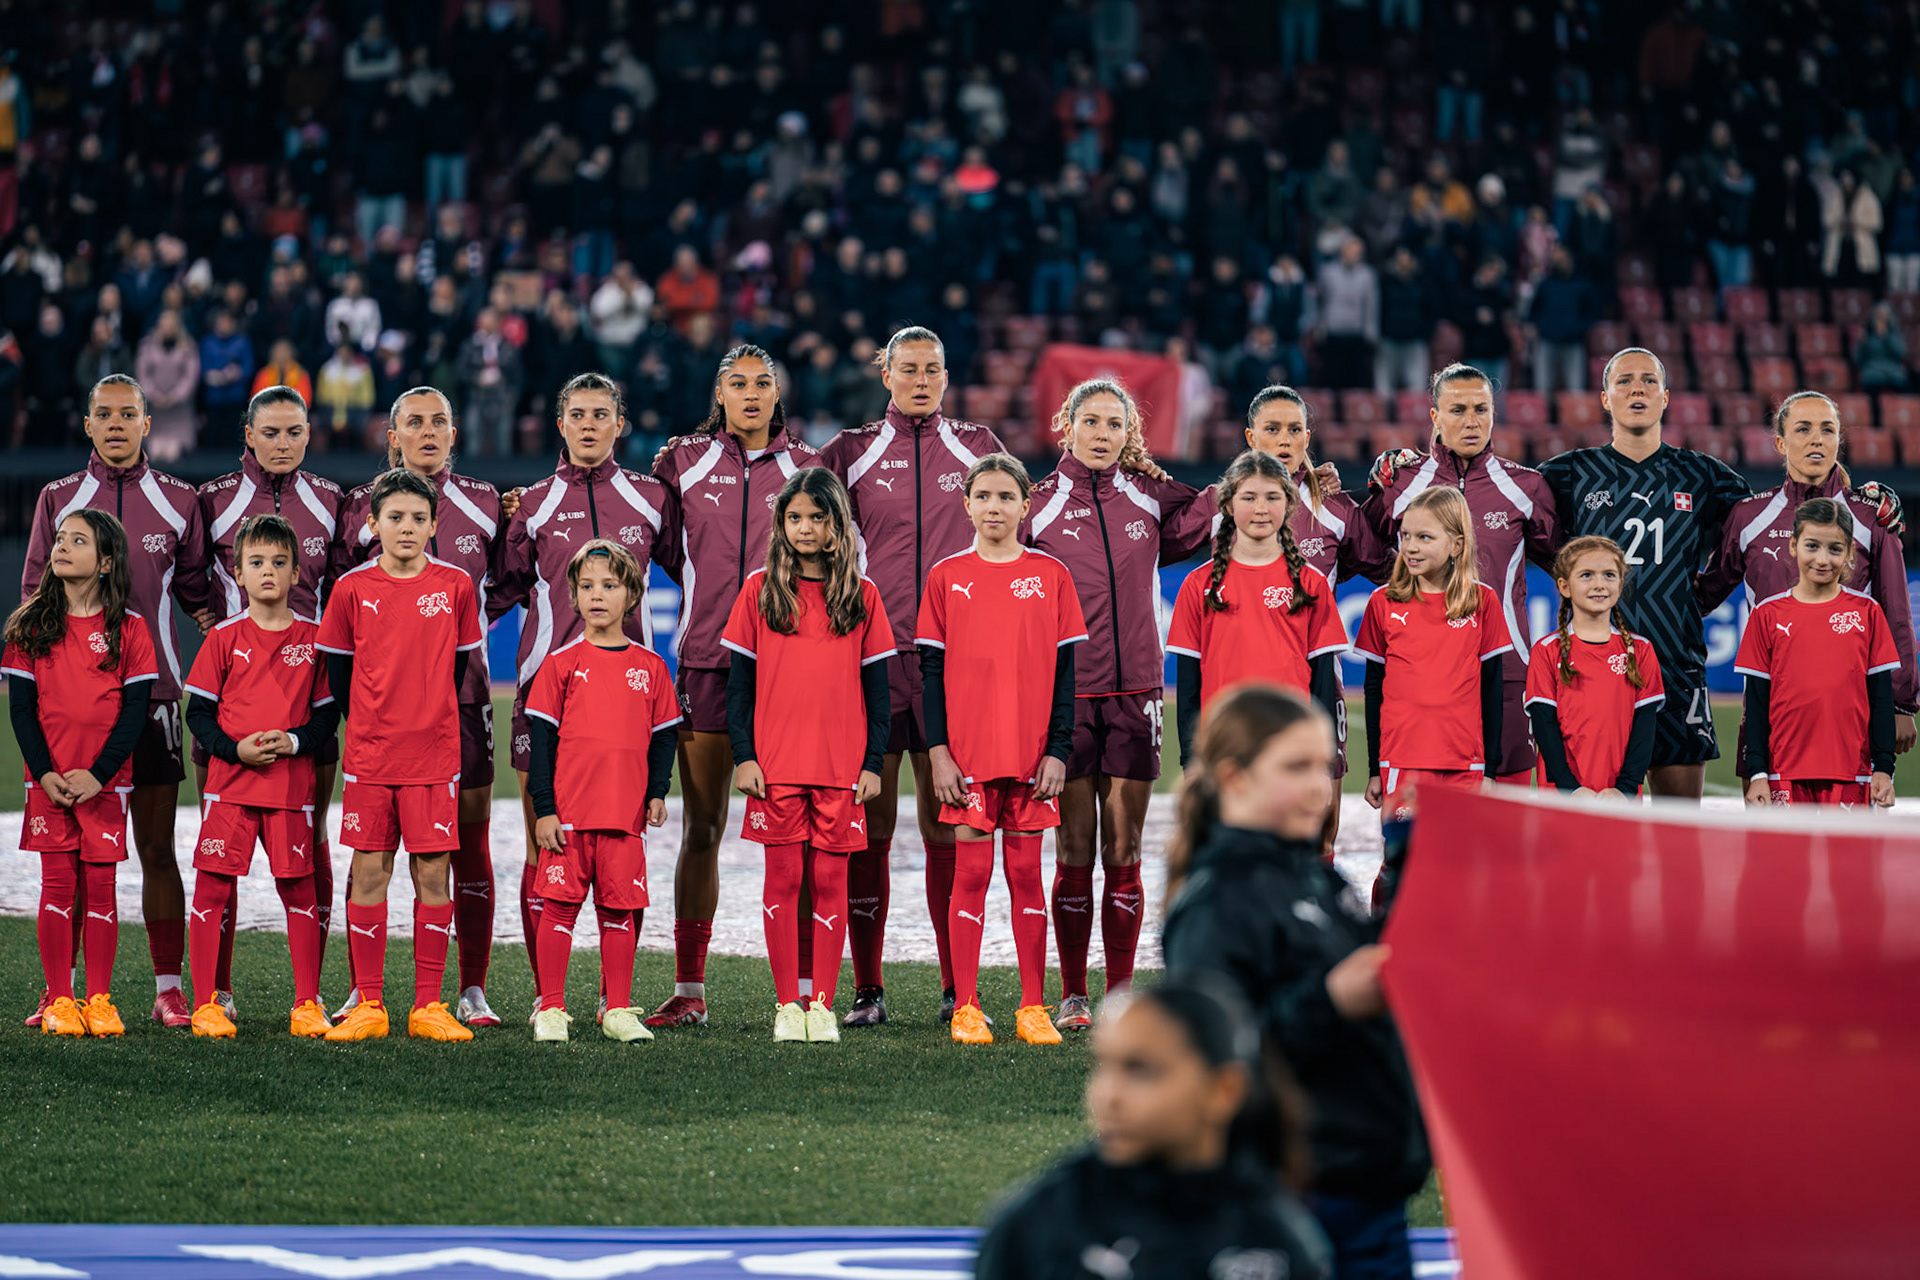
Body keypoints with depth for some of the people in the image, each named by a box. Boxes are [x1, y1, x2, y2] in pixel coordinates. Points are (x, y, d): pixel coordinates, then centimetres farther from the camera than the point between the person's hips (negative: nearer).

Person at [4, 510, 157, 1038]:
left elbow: (136, 711, -3)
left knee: (99, 885, 1)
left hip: (105, 781, -1)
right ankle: (58, 1000, 5)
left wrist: (98, 774, -13)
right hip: (49, 781, 1)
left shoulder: (128, 629, 0)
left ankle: (99, 1001, 7)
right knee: (58, 884, 0)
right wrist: (44, 774, -9)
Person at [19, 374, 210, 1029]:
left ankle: (169, 991, 3)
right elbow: (33, 597, 7)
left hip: (151, 689, 0)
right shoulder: (58, 499, 8)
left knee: (156, 846, 0)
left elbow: (196, 591, 16)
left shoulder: (177, 502, 8)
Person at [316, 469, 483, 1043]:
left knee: (433, 872, 0)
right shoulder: (353, 589, 1)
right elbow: (338, 670, 9)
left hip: (434, 753, 0)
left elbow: (457, 668, 10)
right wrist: (369, 728, 9)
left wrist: (429, 725, 10)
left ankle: (427, 1005, 6)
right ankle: (368, 1005, 7)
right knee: (369, 871, 1)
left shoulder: (455, 586, 1)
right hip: (369, 754, 0)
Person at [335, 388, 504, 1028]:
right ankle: (362, 992, 4)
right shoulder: (361, 505, 4)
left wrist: (470, 620, 9)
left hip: (461, 687, 1)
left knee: (469, 838, 0)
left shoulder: (483, 501, 7)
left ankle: (472, 992, 4)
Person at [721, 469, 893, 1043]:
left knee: (830, 879, 1)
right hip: (775, 764, 0)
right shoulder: (760, 590, 5)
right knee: (783, 878, 0)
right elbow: (739, 680, 5)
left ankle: (823, 1005, 6)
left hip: (841, 766, 0)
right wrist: (743, 754, -2)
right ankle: (787, 1004, 6)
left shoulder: (862, 595, 6)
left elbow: (876, 686, 7)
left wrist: (873, 762, 2)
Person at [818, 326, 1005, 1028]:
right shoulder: (850, 451, 8)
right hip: (870, 655, 0)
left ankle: (957, 984, 4)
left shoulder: (979, 448, 11)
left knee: (948, 824, -1)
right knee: (867, 825, -2)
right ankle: (867, 989, 2)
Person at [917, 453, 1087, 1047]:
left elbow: (1065, 670, 4)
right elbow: (932, 671, 3)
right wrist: (938, 751, -5)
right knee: (971, 872, 0)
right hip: (966, 753, 0)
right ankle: (965, 1008, 4)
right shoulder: (947, 577, 3)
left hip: (1032, 754, 0)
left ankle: (1033, 1008, 8)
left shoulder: (1050, 575, 4)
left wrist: (1058, 750, -3)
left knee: (1026, 871, 4)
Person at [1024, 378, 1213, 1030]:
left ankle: (1121, 993, 8)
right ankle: (1073, 997, 5)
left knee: (1123, 850, 3)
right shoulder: (1039, 505, 1)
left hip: (1135, 691, 2)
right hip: (1065, 692, -2)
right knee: (1075, 849, -1)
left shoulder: (1149, 498, 7)